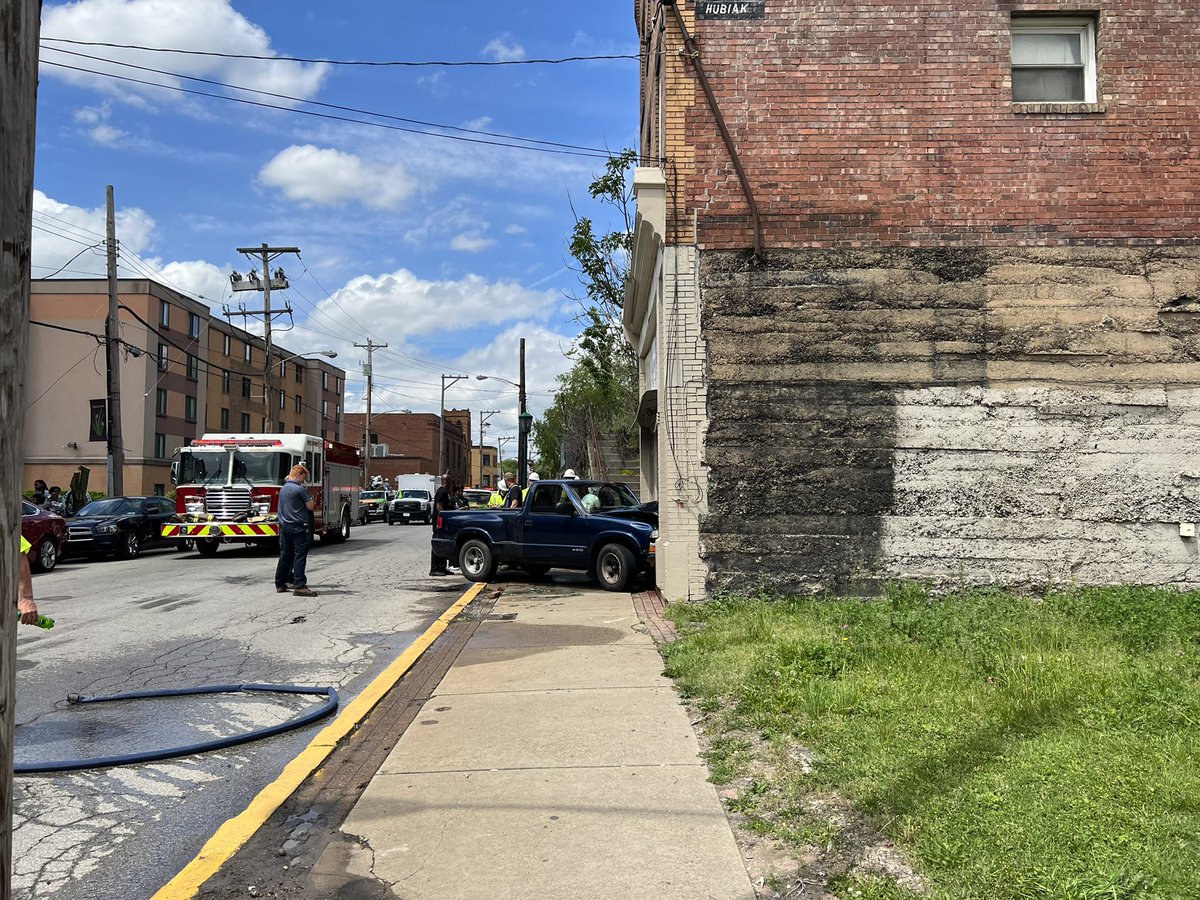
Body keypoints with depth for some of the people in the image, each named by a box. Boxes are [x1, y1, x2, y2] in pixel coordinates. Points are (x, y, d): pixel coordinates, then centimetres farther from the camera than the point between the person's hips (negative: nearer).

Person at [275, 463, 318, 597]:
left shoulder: (283, 489, 14)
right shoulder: (299, 489, -13)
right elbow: (310, 506, -8)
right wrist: (310, 499, 11)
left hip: (284, 526, 8)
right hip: (298, 527, -8)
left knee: (285, 556, 14)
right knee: (300, 556, -8)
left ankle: (280, 584, 19)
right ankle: (299, 586, -13)